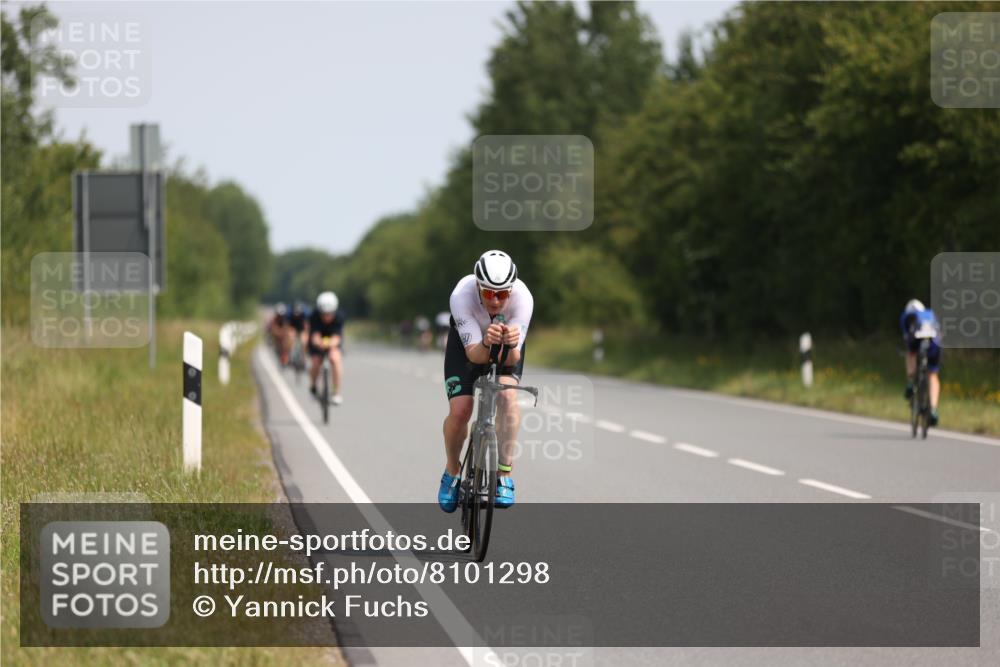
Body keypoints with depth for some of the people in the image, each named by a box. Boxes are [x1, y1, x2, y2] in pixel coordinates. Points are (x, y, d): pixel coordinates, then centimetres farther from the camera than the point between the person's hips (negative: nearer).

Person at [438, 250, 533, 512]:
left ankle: (504, 474, -18)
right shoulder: (462, 295, -37)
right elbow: (474, 354, -37)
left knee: (507, 395, -28)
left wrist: (511, 345, -57)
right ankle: (452, 472, 12)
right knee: (459, 410, -16)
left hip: (507, 350, 0)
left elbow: (513, 359, -34)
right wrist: (486, 344, -59)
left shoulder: (523, 298, -36)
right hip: (468, 342, 0)